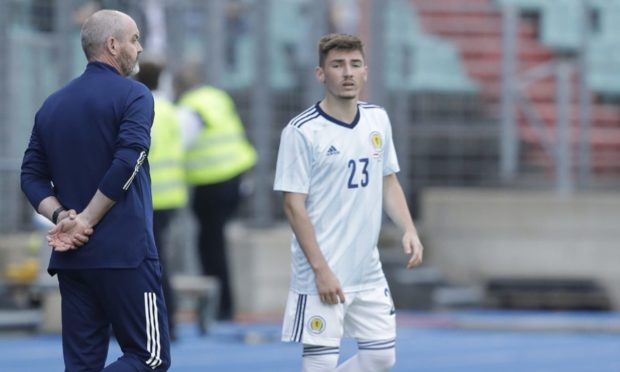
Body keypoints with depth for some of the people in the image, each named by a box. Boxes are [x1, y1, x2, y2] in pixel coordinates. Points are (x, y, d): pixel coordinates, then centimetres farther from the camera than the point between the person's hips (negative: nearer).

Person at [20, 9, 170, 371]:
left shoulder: (53, 104, 13)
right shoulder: (133, 95, -5)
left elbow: (33, 176, 8)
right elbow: (125, 166, -16)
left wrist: (61, 216, -3)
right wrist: (85, 223, -10)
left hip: (71, 259, 6)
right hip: (124, 252, -6)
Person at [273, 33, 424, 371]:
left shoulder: (378, 120, 8)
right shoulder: (302, 131, -12)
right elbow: (294, 206, -13)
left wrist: (409, 230, 2)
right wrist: (321, 269, -17)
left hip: (368, 271, 7)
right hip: (322, 274, -7)